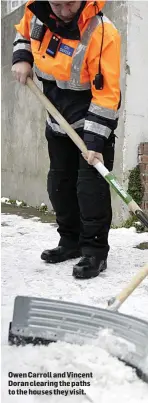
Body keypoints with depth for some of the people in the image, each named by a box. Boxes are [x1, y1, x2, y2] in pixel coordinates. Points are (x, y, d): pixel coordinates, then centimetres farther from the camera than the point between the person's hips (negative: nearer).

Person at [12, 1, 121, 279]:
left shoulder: (101, 33, -27)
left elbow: (106, 95, -27)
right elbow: (23, 33, 16)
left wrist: (94, 141, -28)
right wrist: (22, 58, -3)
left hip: (93, 120, -7)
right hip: (58, 119, 7)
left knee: (91, 185, -11)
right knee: (59, 183, 13)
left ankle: (95, 250, 3)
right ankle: (72, 241, 29)